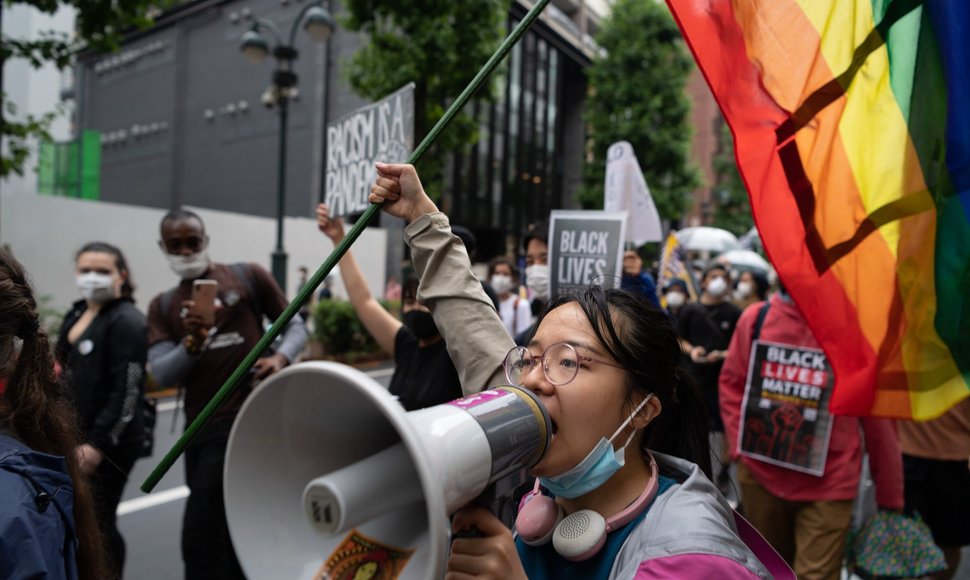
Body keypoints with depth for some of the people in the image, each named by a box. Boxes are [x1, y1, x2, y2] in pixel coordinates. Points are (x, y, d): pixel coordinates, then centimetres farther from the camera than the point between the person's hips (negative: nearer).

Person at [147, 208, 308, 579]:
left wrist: (281, 357, -17)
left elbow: (295, 325, 3)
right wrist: (191, 344, -20)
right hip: (200, 426, 5)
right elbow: (162, 375, 0)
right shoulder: (163, 306, 11)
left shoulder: (248, 277, 1)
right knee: (229, 527, 21)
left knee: (199, 534, -4)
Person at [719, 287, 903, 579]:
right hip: (760, 475, 3)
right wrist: (739, 445, -3)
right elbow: (731, 382, 7)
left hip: (829, 483, -2)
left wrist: (889, 494, 4)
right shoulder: (755, 318, -4)